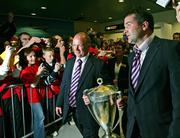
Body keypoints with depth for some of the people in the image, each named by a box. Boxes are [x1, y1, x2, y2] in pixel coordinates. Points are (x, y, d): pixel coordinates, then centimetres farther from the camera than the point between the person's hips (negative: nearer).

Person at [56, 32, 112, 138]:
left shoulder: (98, 64, -14)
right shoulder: (70, 62, 6)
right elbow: (64, 84, 11)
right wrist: (60, 103, 12)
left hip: (89, 111, -6)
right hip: (72, 109, 6)